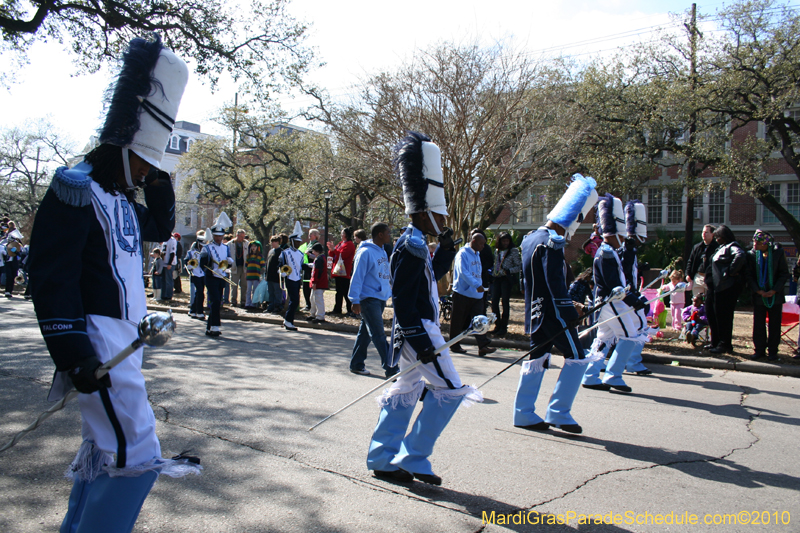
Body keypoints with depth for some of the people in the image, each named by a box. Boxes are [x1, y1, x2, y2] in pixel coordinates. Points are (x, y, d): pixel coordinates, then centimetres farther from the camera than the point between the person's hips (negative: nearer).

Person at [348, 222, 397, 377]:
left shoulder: (383, 252, 14)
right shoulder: (366, 252, -13)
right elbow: (357, 277, -15)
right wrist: (355, 300, -17)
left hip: (380, 298, 9)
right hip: (368, 298, -8)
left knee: (365, 333, 14)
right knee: (379, 334, -7)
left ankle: (356, 364, 22)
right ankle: (389, 367, -5)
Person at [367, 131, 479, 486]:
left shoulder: (415, 244, 12)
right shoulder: (411, 248, -18)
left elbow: (433, 274, 25)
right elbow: (403, 301, -23)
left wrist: (446, 248, 11)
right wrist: (421, 343, -25)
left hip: (419, 332, 10)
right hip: (418, 333, -10)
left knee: (406, 392, 15)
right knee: (449, 390, -4)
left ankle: (382, 459, 23)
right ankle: (413, 458, 3)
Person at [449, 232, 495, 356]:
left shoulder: (476, 254, 17)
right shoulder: (463, 253, -11)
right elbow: (463, 272, -23)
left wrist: (480, 286, 16)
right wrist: (476, 285, -31)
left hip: (476, 294, 7)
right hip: (462, 293, -7)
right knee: (458, 321, 4)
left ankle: (483, 346, -9)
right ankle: (455, 345, 16)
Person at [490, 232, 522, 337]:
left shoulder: (513, 251, -1)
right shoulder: (497, 251, 15)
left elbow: (519, 266, -5)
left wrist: (509, 271, -16)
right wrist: (492, 272, 8)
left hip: (507, 279, -5)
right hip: (496, 279, 5)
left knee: (505, 302, -3)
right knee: (494, 302, 2)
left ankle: (503, 327, 4)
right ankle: (497, 325, 14)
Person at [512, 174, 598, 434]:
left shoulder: (530, 238, 12)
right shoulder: (552, 244, -18)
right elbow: (556, 285, -23)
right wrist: (570, 314, -20)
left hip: (536, 312, 9)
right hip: (553, 313, -9)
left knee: (538, 357, 13)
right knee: (576, 356, 1)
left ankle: (524, 413, 17)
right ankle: (559, 413, 4)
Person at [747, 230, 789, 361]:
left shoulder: (778, 253, -4)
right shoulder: (752, 254, -1)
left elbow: (784, 274, -2)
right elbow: (749, 275, 2)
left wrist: (774, 290, -11)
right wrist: (758, 290, -9)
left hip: (775, 295, -1)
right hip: (759, 295, 1)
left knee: (774, 324, 5)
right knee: (758, 324, 4)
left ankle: (772, 351, 13)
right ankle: (760, 349, 14)